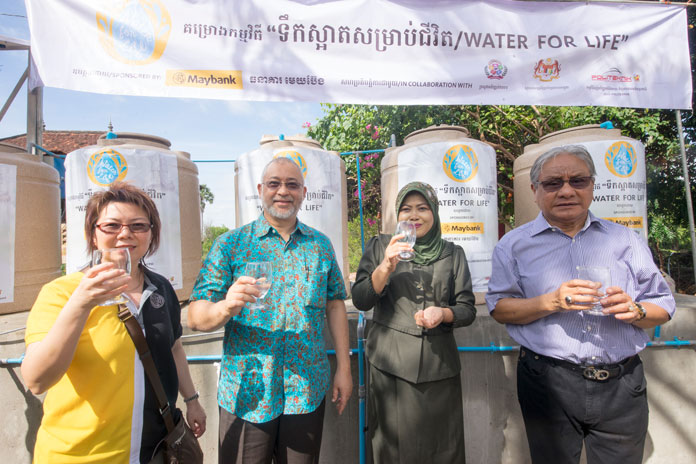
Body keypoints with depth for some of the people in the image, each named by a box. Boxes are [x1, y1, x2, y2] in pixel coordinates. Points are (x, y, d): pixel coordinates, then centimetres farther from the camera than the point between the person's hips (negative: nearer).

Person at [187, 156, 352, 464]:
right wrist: (225, 307, -31)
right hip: (246, 393, -2)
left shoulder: (321, 245, 4)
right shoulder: (230, 244, -4)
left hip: (308, 391, 2)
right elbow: (196, 316, -9)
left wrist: (344, 367, 3)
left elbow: (335, 305, 7)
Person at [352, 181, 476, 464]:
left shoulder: (453, 254, 6)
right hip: (390, 365, -1)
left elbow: (467, 309, 6)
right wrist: (386, 266, -20)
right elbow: (360, 301, -4)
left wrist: (443, 313, -15)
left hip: (439, 366, 2)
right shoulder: (380, 246, 2)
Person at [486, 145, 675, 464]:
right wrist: (551, 302, -20)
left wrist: (635, 311, -12)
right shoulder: (514, 244, 0)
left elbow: (663, 308, 11)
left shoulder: (626, 240, 8)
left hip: (622, 386, 3)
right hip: (548, 383, -2)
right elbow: (499, 308, -4)